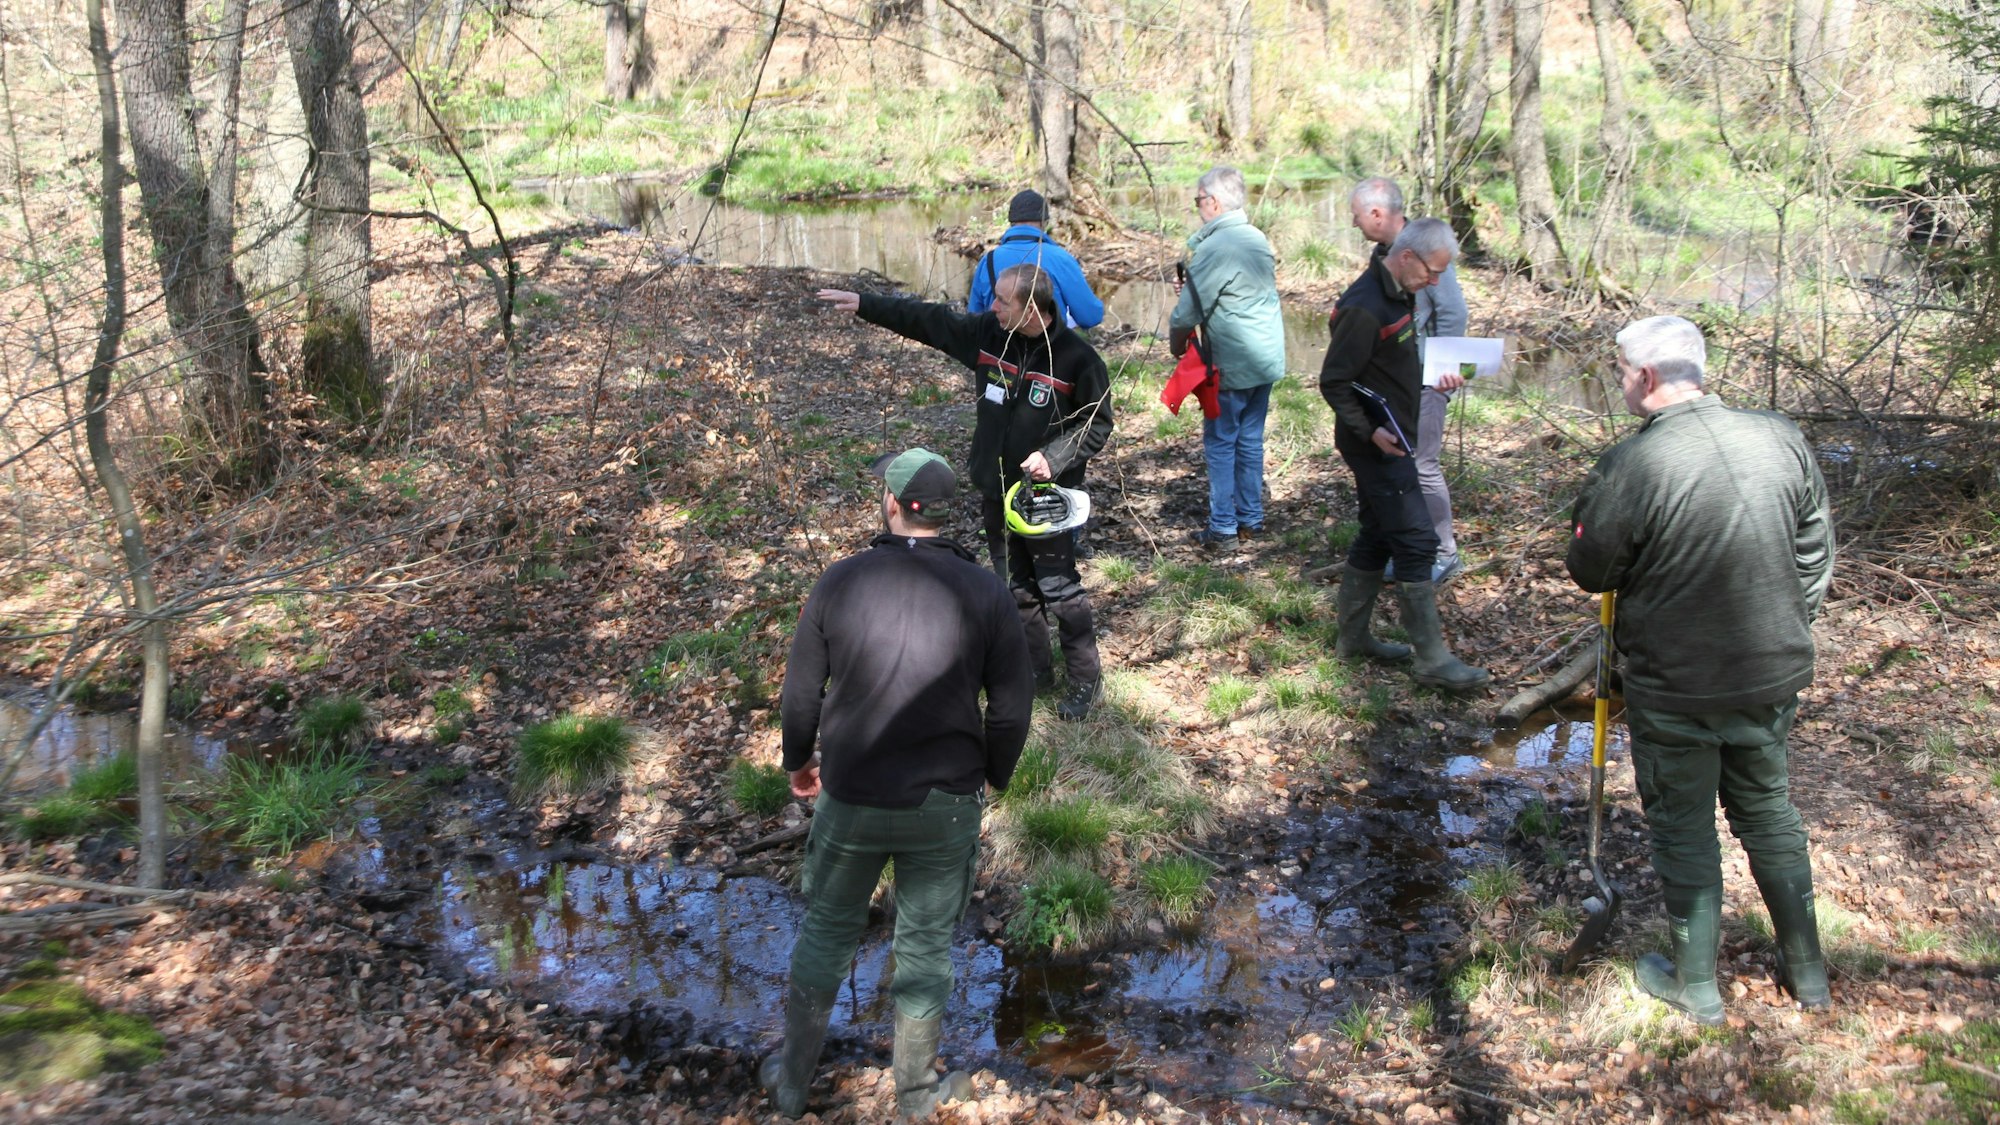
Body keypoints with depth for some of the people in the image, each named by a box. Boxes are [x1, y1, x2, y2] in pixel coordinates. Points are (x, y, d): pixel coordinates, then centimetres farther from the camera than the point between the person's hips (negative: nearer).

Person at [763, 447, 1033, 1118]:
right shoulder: (985, 591, -9)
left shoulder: (840, 581, -9)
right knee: (926, 945, 17)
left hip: (850, 799, 0)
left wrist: (799, 762, 17)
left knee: (826, 933, 20)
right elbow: (1012, 706, -4)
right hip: (947, 807, 0)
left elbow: (800, 693, -1)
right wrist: (993, 777, 13)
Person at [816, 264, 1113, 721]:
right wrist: (863, 304, 5)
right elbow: (927, 320, 6)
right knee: (1017, 587, 15)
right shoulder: (987, 333, -2)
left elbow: (1098, 424, -10)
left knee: (1059, 588, -2)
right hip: (996, 490, 6)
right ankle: (1035, 670, 30)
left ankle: (1086, 677, 15)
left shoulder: (1076, 357, -17)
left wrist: (1054, 457, -22)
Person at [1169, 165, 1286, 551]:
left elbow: (1187, 312, -15)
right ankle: (1251, 517, 23)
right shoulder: (1259, 240, 9)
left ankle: (1222, 529, 5)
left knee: (1220, 443, 2)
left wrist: (1176, 344, 4)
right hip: (1268, 358, 8)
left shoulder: (1212, 248, -17)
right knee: (1250, 439, 16)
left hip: (1233, 365, -7)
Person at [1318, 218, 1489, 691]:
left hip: (1391, 439, 10)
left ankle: (1352, 637, 28)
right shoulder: (1365, 307, -22)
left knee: (1377, 537, 17)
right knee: (1417, 542, -7)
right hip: (1377, 445, -10)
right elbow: (1333, 382, -22)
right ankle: (1432, 659, 0)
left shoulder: (1399, 295, 8)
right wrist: (1369, 431, -26)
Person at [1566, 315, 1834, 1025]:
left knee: (1683, 827, 12)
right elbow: (1816, 554, 6)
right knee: (1769, 811, 23)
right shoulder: (1781, 439, -4)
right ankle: (1807, 972, 36)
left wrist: (1587, 513, 9)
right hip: (1774, 674, 5)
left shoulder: (1631, 464, -21)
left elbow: (1589, 572, -10)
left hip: (1674, 688, -5)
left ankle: (1696, 987, 27)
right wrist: (1785, 631, 18)